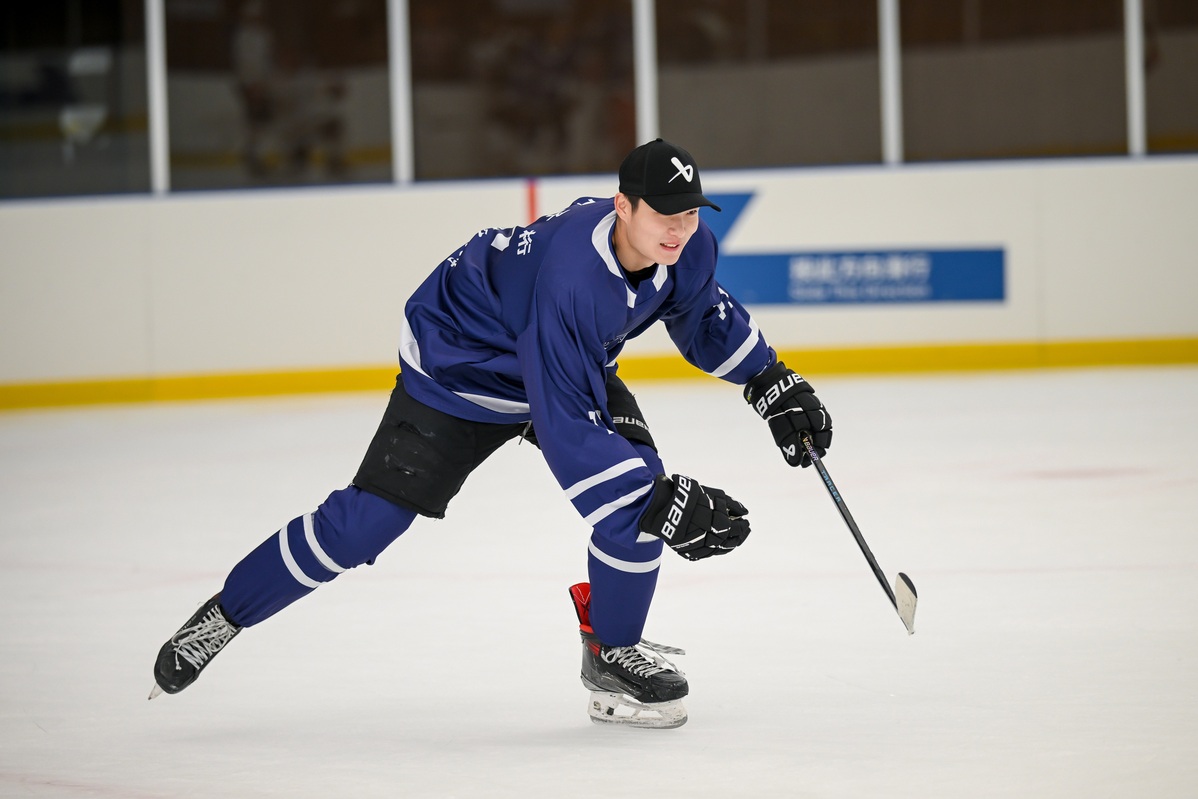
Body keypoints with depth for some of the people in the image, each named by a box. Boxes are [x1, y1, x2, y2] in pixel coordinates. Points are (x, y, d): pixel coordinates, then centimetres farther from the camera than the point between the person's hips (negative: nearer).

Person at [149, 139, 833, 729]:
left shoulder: (688, 248, -19)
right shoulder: (569, 276, -42)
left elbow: (705, 314, 8)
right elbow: (564, 428, -41)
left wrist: (775, 384, 2)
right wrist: (664, 501, -44)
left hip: (575, 365, 6)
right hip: (458, 363, -6)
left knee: (641, 483, -16)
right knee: (365, 521, -7)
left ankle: (613, 654, 2)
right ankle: (226, 614, 13)